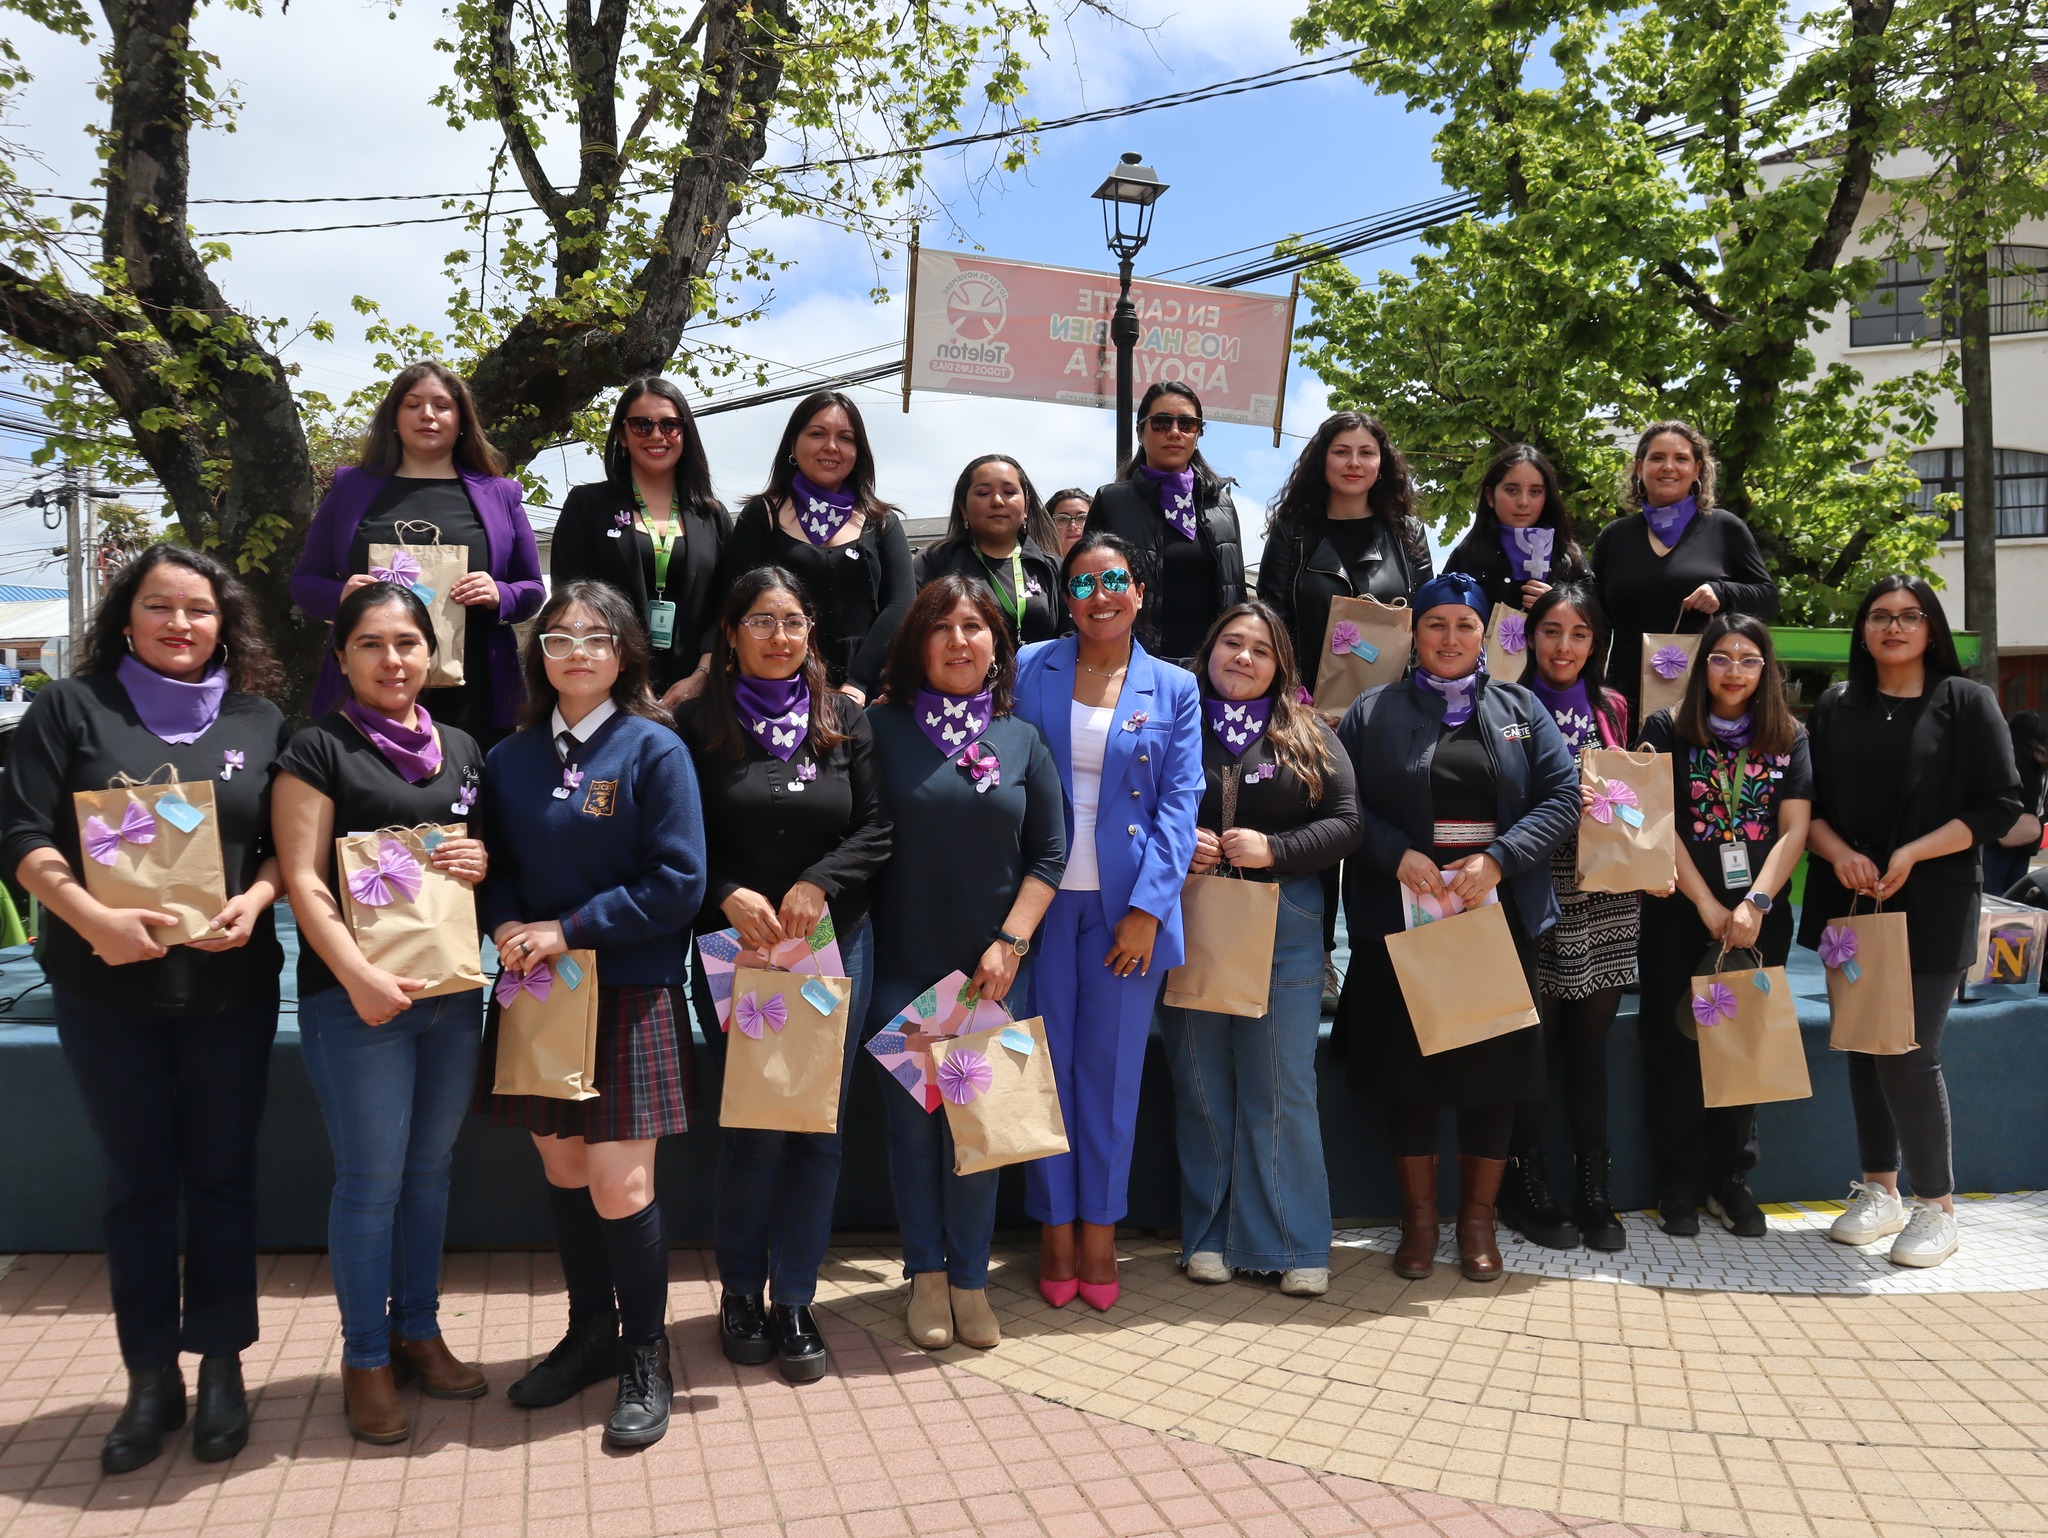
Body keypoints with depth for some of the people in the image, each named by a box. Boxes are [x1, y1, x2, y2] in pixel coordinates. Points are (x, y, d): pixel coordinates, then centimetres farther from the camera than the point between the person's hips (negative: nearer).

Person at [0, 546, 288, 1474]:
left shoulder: (259, 721, 6)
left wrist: (256, 899, -13)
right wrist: (90, 916, -19)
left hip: (229, 987, 1)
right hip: (106, 989, -1)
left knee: (222, 1177, 8)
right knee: (138, 1182, 8)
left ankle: (221, 1369, 22)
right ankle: (150, 1381, 20)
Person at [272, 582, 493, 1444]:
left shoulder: (462, 750, 12)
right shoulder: (319, 751, -3)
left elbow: (493, 850, 20)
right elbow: (304, 878, -10)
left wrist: (484, 864, -5)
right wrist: (359, 976, -20)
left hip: (452, 989, 5)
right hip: (357, 996, -5)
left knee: (430, 1169, 13)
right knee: (371, 1178, 0)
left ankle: (418, 1330, 28)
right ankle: (365, 1359, 16)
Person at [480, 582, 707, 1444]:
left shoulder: (654, 750, -6)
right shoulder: (510, 759, 8)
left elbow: (678, 884, -11)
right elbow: (494, 866, 12)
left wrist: (568, 930, -15)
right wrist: (506, 928, -10)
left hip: (629, 993, -4)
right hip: (537, 992, 5)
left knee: (620, 1185, -5)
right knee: (560, 1166, 13)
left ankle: (645, 1359, 16)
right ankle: (590, 1334, 33)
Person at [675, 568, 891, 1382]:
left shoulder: (846, 720, 6)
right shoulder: (697, 724, 1)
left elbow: (875, 829, 2)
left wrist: (818, 884, -12)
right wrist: (727, 896, -15)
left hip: (834, 944, 2)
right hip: (734, 948, -2)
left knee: (818, 1124, 5)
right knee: (754, 1124, -1)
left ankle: (794, 1300, 19)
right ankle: (740, 1290, 21)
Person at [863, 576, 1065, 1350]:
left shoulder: (1023, 741, 6)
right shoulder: (881, 728, -1)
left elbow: (1048, 853, 4)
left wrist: (1010, 942, -4)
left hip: (988, 967, 2)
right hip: (900, 966, -1)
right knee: (912, 1118, 6)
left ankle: (969, 1279, 21)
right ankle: (925, 1276, 22)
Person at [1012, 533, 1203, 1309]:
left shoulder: (1173, 690, 6)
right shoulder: (1028, 669, 5)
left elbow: (1178, 805, 1)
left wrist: (1147, 908, -9)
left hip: (1128, 905, 0)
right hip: (1041, 896, 0)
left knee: (1112, 1069, 6)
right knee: (1046, 1064, 5)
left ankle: (1099, 1230, 20)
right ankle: (1054, 1227, 20)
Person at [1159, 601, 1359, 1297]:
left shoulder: (1309, 736, 7)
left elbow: (1345, 823, 2)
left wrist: (1274, 849, -13)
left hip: (1283, 930, 0)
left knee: (1282, 1087, 3)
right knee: (1201, 1087, 9)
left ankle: (1294, 1244, 14)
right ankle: (1208, 1235, 21)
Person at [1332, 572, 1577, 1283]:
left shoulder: (1520, 709, 11)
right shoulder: (1373, 712, 7)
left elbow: (1562, 795, 1)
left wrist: (1498, 858, -12)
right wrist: (1398, 855, -16)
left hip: (1499, 912, 1)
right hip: (1404, 913, -1)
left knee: (1494, 1066, 5)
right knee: (1409, 1064, 3)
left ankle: (1478, 1218, 20)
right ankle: (1418, 1218, 18)